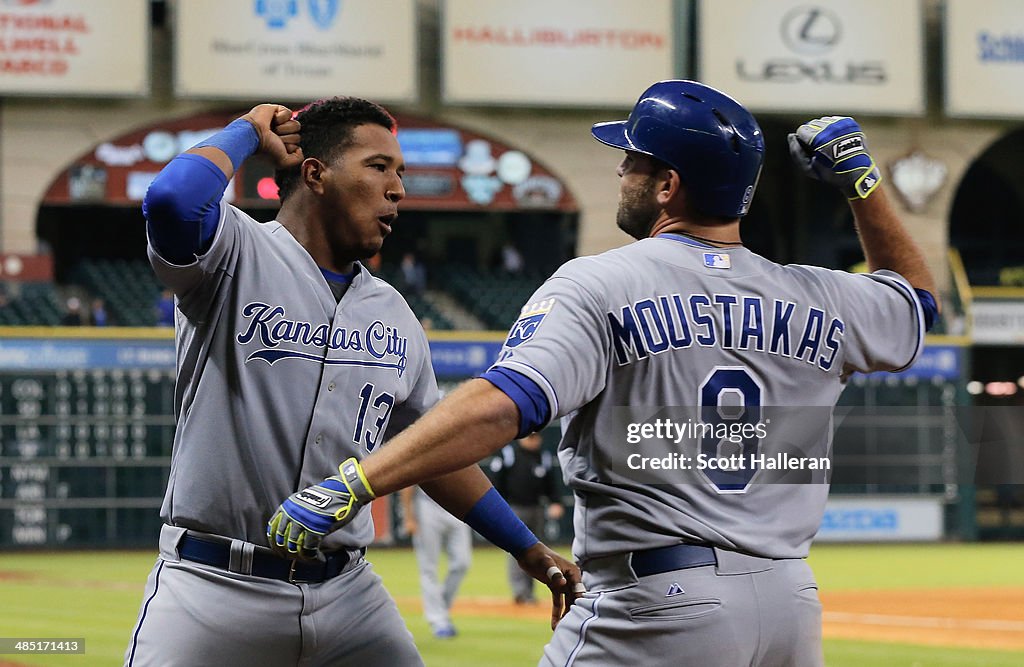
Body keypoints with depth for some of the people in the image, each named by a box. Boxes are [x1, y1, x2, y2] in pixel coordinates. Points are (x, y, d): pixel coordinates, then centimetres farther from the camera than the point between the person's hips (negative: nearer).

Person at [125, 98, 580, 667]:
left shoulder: (392, 315, 14)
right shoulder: (239, 257, -4)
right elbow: (171, 199, -27)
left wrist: (528, 549, 22)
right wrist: (247, 132, -7)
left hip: (347, 594, 6)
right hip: (215, 587, -5)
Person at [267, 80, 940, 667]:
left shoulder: (599, 286, -7)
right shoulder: (819, 301, 10)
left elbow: (501, 405, -23)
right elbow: (917, 297, 32)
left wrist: (354, 485, -28)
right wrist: (861, 178, 25)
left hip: (659, 605, -6)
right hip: (792, 604, 6)